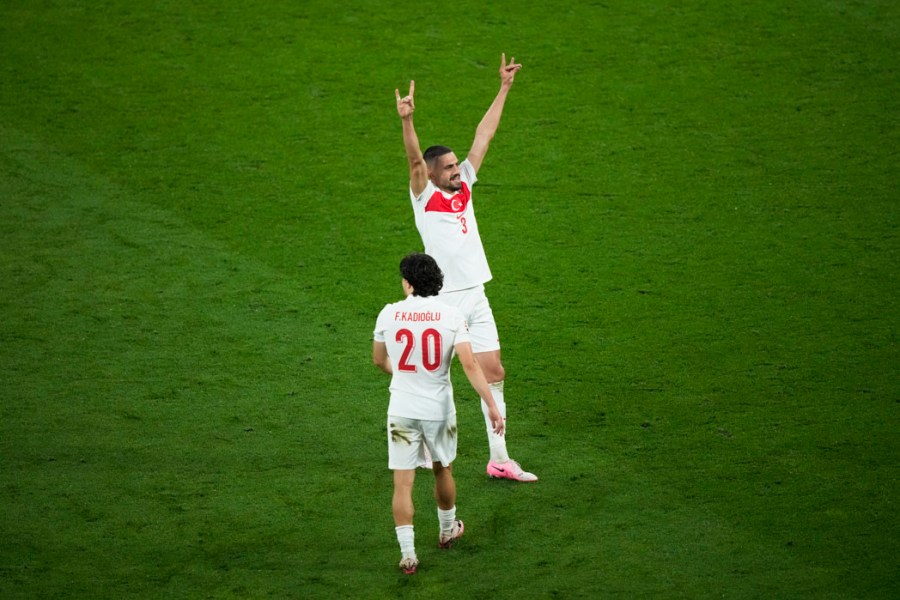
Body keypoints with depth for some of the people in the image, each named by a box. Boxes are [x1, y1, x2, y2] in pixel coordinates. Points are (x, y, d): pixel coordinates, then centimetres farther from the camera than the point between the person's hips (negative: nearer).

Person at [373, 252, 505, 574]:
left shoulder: (389, 314, -5)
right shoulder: (451, 315, -8)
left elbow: (379, 360, 11)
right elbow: (470, 364, -16)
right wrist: (492, 406, -14)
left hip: (402, 409, -1)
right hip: (439, 408, 1)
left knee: (402, 482, 1)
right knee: (443, 471, 23)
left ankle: (407, 554, -4)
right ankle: (448, 530, 43)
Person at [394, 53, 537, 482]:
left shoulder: (464, 186, 10)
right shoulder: (424, 196, -6)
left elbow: (484, 136, 13)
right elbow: (415, 159, -24)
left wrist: (504, 88, 16)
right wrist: (407, 120, -41)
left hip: (476, 298, 6)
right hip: (443, 301, -6)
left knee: (494, 373, 4)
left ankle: (499, 459, 8)